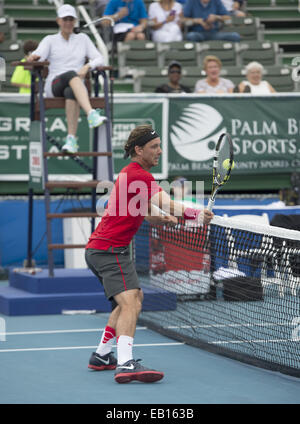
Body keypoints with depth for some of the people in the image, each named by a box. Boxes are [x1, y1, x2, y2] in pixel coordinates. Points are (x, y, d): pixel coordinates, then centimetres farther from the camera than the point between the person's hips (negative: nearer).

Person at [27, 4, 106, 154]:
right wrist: (33, 57, -30)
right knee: (72, 74, -39)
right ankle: (92, 115, -61)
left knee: (70, 92, -41)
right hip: (54, 86, -1)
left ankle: (71, 139, -51)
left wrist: (87, 66, -12)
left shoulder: (82, 38, 20)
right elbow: (39, 55, -4)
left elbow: (99, 59, 11)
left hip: (76, 87, 1)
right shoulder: (50, 40, 16)